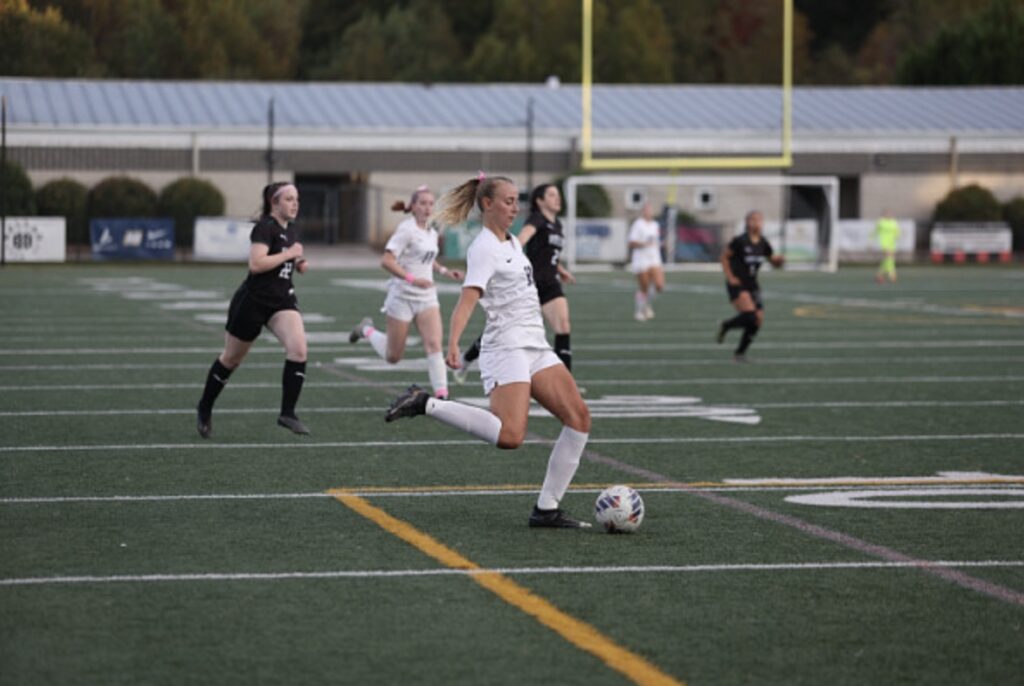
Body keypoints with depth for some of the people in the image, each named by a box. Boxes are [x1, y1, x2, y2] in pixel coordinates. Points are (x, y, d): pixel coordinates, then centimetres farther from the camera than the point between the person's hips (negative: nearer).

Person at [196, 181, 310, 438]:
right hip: (253, 301, -6)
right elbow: (256, 263, -29)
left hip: (282, 300, 6)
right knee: (231, 359, 11)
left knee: (298, 349, -19)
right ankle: (204, 409, 32)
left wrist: (299, 263, 7)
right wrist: (289, 254, -22)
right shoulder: (265, 227, -16)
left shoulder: (290, 228, 9)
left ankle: (287, 413, -14)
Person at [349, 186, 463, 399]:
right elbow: (386, 261, -22)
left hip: (427, 297, 6)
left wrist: (444, 271, 11)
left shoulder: (432, 232, 9)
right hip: (402, 298, -6)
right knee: (393, 357, 7)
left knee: (434, 344, -14)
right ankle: (367, 330, 36)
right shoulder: (406, 229, -14)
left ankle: (441, 395, -18)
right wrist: (411, 279, -30)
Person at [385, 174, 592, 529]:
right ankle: (427, 404, -11)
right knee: (509, 437, -26)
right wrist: (453, 345, -38)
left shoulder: (512, 243, 17)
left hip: (536, 346, 9)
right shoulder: (484, 249, -11)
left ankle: (547, 509, 2)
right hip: (507, 348, -9)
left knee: (579, 417, -2)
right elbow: (467, 300, -24)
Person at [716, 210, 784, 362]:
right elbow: (724, 257, -3)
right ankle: (725, 326, 7)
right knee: (749, 316, -22)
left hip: (752, 286, 6)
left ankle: (740, 352, 14)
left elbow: (774, 262, 13)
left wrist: (778, 260, -11)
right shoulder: (740, 241, -13)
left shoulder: (763, 244, 3)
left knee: (758, 321, -1)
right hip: (737, 285, -6)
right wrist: (730, 277, -9)